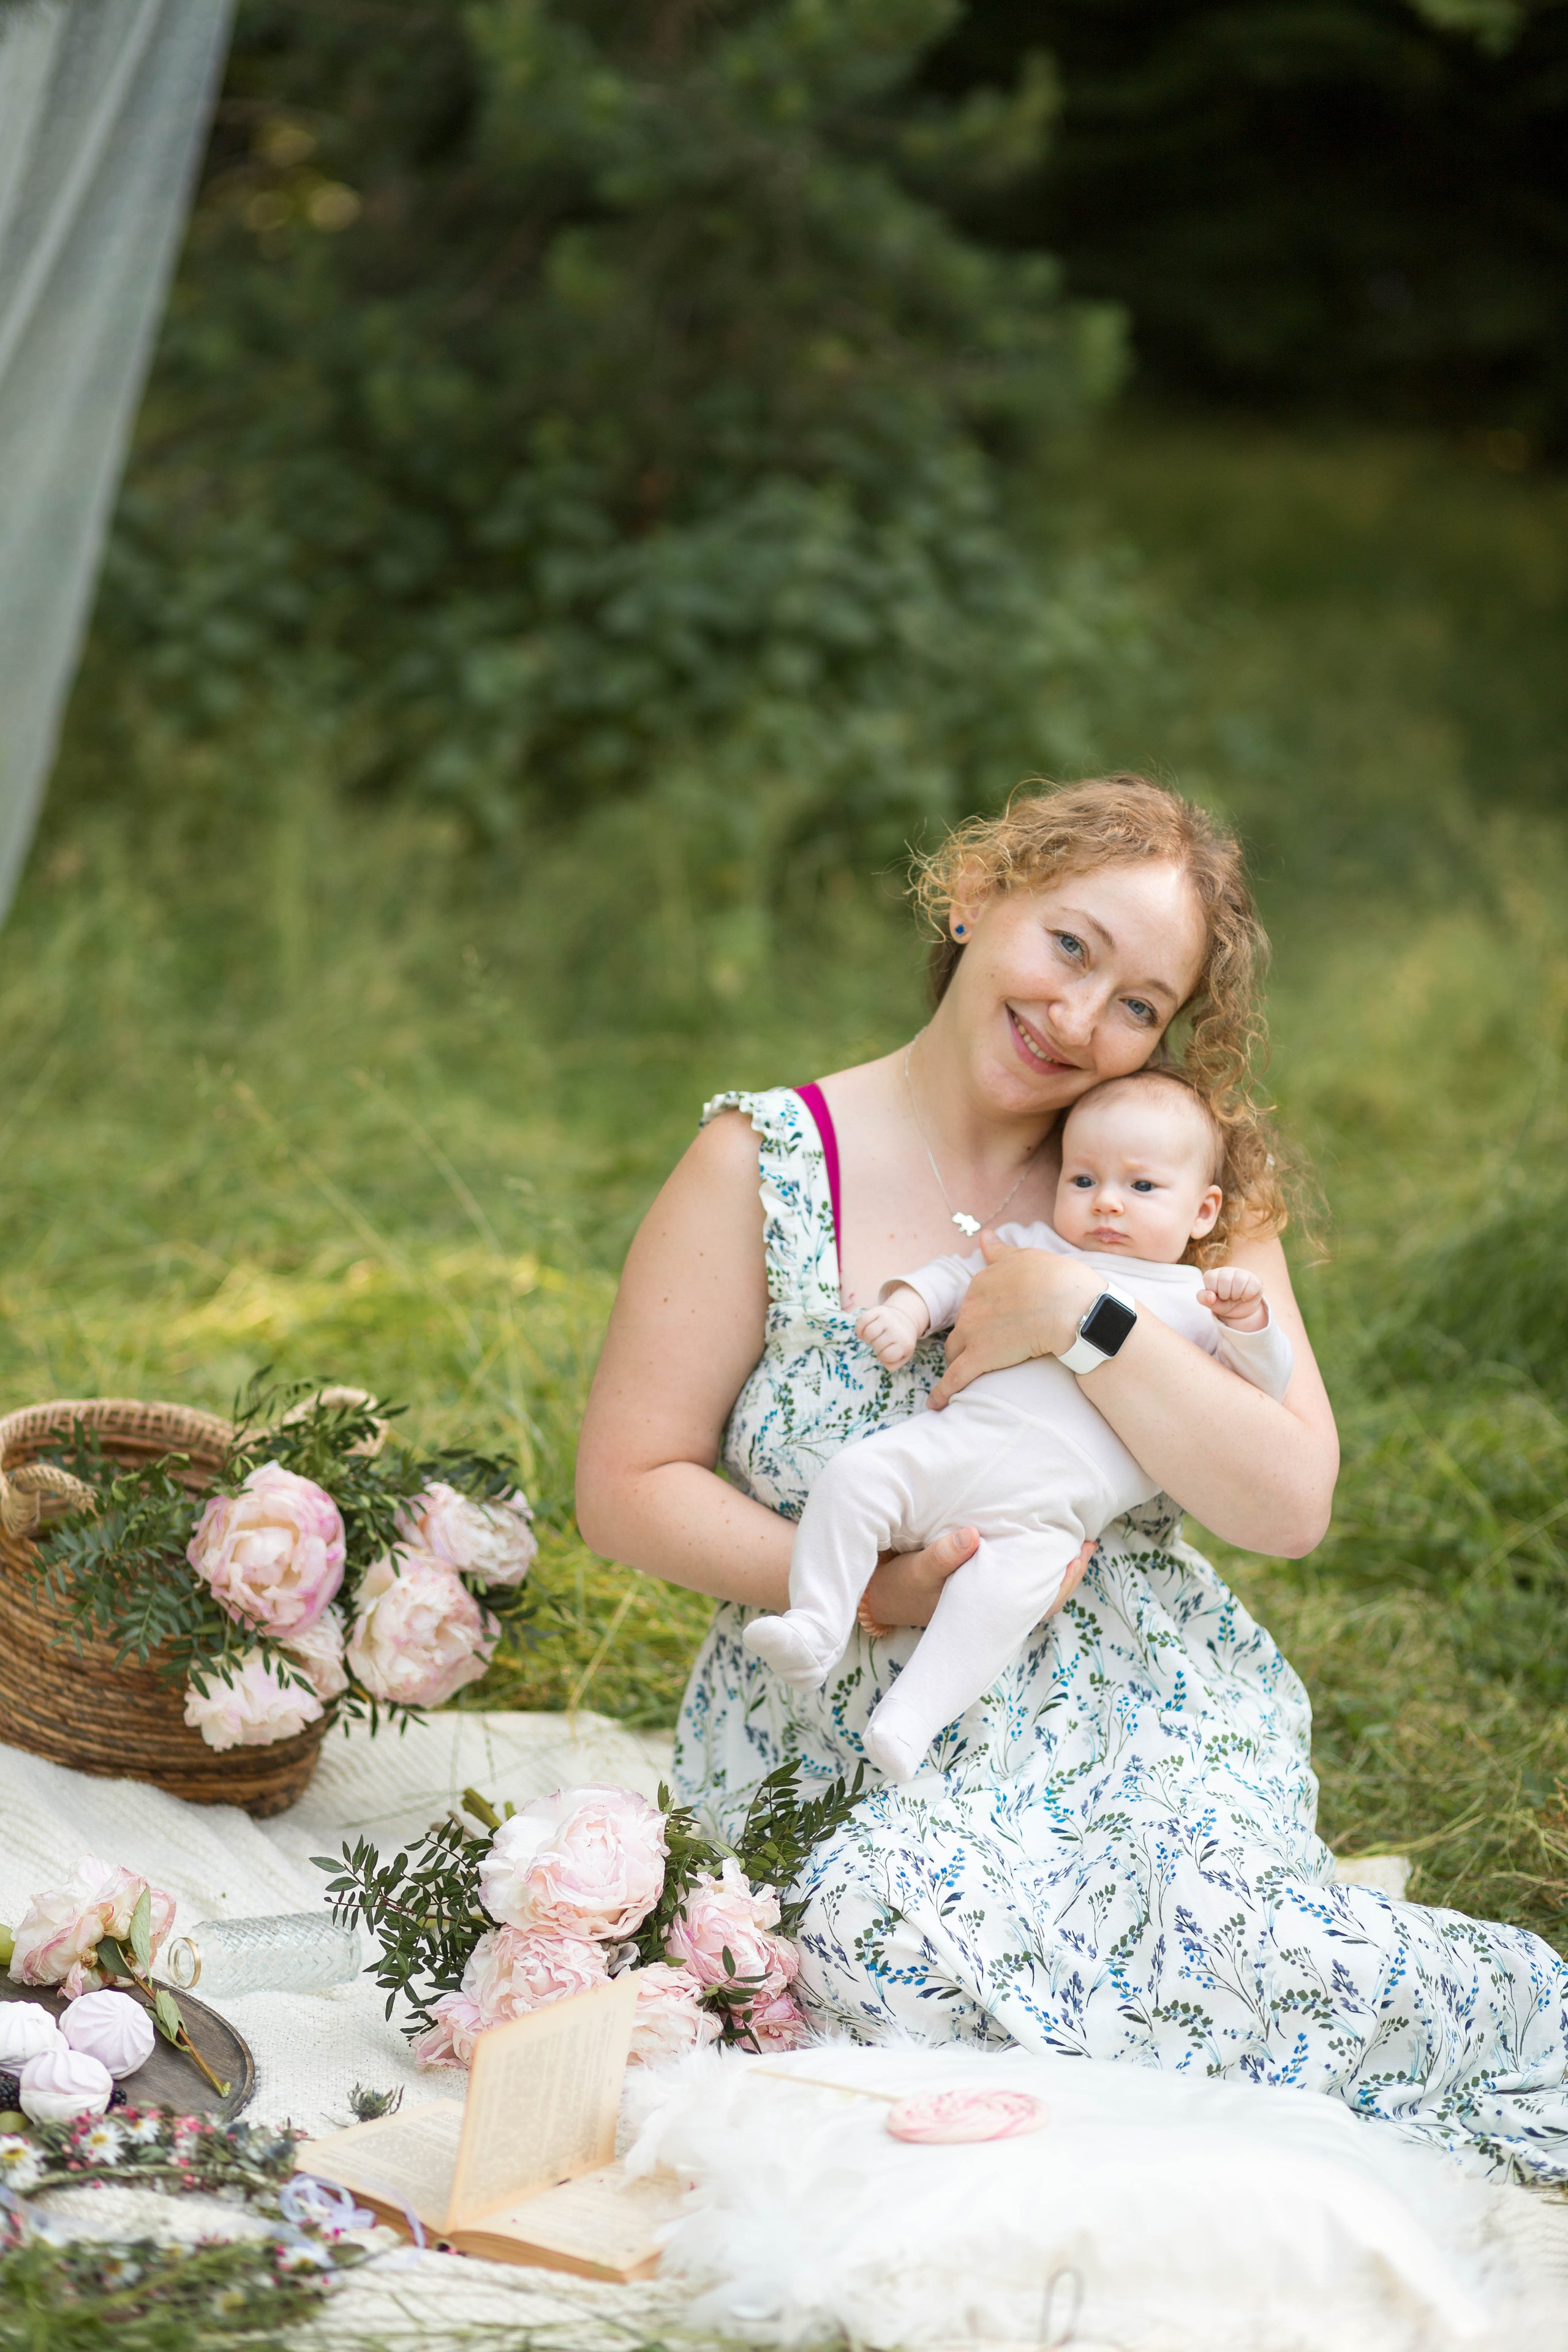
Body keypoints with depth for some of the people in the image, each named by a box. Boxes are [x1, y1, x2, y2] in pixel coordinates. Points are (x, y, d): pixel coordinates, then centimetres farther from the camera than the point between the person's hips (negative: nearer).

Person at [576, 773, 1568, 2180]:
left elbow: (1291, 1509, -4)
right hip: (856, 1740, 0)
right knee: (901, 1937, -35)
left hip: (1147, 1721, 1)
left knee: (1210, 1904, -33)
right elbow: (628, 1488, -1)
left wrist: (1090, 1321, -15)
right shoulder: (767, 1167, 0)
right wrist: (871, 1586, -15)